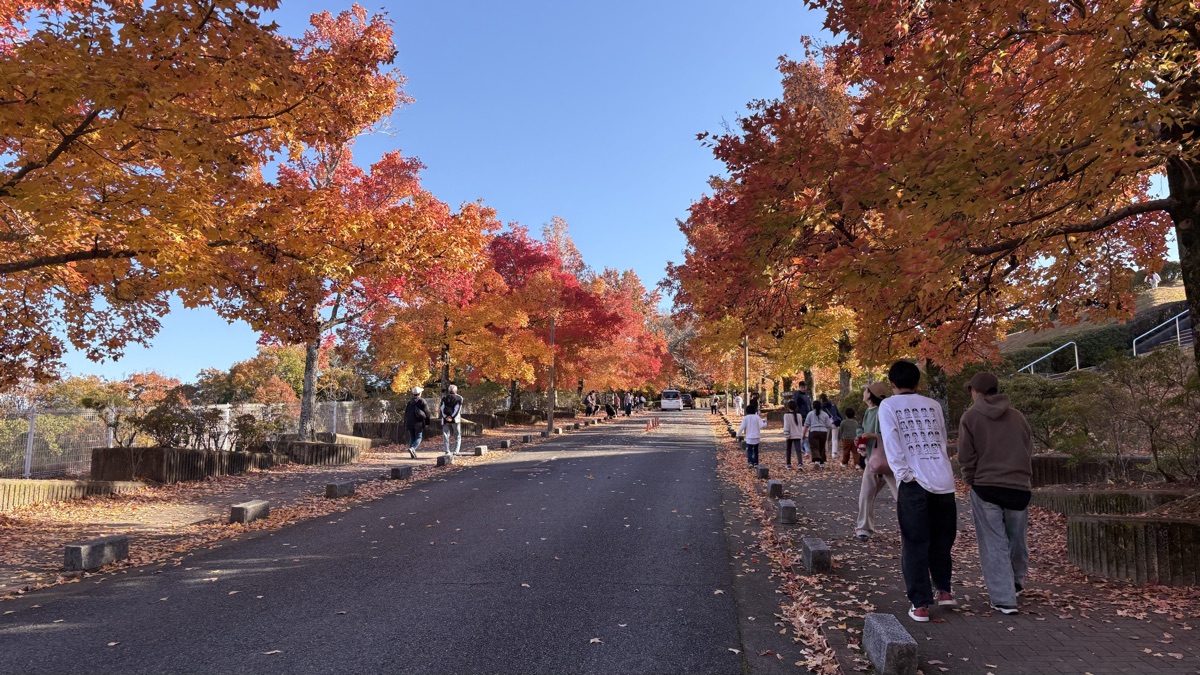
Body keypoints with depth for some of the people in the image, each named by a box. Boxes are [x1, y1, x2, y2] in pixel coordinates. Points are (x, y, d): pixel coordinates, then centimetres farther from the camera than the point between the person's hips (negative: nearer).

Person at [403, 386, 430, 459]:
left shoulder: (409, 401, 11)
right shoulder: (421, 401, -4)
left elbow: (406, 413, 13)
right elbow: (426, 412, -6)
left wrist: (405, 425, 17)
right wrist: (427, 422, 4)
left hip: (409, 423, 5)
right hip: (418, 423, -5)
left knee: (411, 438, 11)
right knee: (418, 437, 0)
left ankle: (413, 454, 7)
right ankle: (412, 448, -25)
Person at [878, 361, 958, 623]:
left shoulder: (888, 406, 4)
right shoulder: (933, 405, 14)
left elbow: (891, 444, -6)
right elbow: (943, 440, 15)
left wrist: (904, 474, -6)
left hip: (913, 483, -3)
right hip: (944, 481, 3)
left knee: (915, 544, 4)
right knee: (942, 539, 20)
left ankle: (920, 604, 5)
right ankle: (943, 590, 30)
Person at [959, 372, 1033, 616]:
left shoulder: (971, 416, -1)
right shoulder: (1017, 415, 9)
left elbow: (966, 456, -6)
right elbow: (1029, 451, 11)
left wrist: (971, 479, 8)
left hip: (986, 487, -3)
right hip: (1019, 487, 3)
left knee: (994, 544, 2)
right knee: (1017, 539, 20)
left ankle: (1003, 599, 0)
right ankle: (1017, 581, 38)